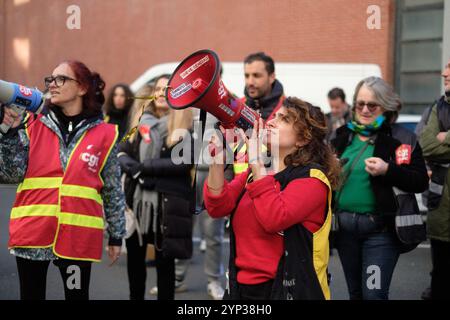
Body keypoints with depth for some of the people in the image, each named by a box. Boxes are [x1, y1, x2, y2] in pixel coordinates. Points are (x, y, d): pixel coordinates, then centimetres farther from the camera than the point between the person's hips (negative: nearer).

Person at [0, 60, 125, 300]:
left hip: (78, 235, -1)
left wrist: (116, 235, 10)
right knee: (31, 295, 11)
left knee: (77, 294, 6)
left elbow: (113, 190, 8)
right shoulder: (33, 126, 6)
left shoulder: (104, 134, 3)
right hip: (32, 233, 2)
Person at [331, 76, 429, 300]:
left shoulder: (400, 138, -5)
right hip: (345, 227, 5)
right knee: (355, 293, 15)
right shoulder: (343, 136, 9)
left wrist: (387, 170, -24)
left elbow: (421, 182, -11)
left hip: (380, 229, -5)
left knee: (373, 294, -8)